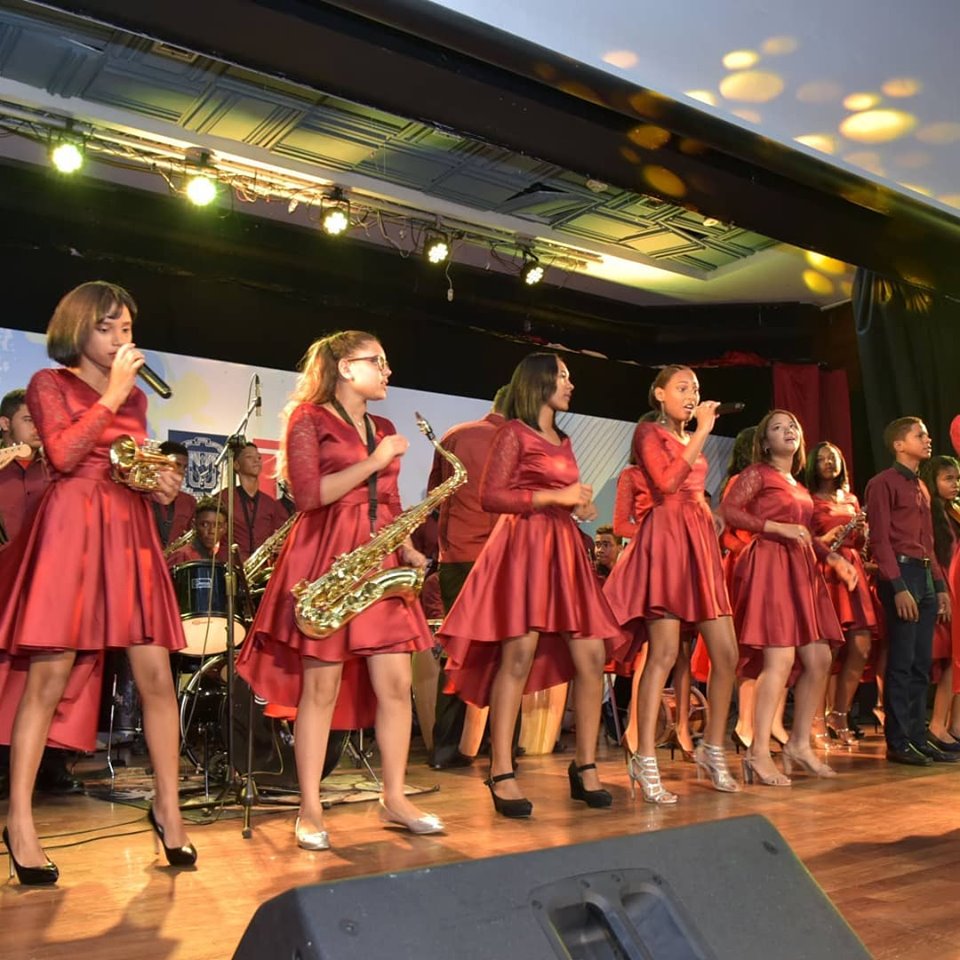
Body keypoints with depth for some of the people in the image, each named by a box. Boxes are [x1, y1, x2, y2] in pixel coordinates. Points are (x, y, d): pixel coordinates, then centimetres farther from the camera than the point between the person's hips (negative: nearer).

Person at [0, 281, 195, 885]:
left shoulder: (136, 396, 20)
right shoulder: (50, 384, 5)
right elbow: (63, 455, -10)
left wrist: (164, 486, 4)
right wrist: (112, 394, -6)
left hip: (131, 533, 5)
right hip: (72, 530, -4)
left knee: (157, 676, -2)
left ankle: (169, 809, 9)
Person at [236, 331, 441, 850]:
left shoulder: (384, 429, 19)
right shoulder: (309, 418, -1)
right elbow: (309, 495, -13)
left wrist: (409, 550, 3)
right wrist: (373, 462, -12)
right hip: (325, 558, -6)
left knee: (395, 684, 2)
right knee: (322, 686, -2)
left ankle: (394, 799, 15)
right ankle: (310, 809, 9)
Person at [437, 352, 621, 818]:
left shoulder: (563, 441, 23)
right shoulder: (514, 432, 0)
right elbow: (490, 497, -9)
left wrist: (579, 505, 9)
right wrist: (556, 497, -12)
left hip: (564, 548, 8)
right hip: (524, 544, -7)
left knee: (592, 657, 0)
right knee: (519, 656, -12)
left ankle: (585, 767, 10)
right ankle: (501, 774, -6)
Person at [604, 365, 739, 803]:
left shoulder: (692, 440, 23)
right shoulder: (649, 433, 1)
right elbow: (667, 482, -16)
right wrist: (702, 431, -11)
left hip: (700, 542, 8)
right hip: (665, 539, -7)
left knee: (726, 654, 3)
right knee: (664, 653, -12)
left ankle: (712, 749, 18)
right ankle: (645, 761, -7)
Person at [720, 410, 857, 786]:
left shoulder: (798, 485, 23)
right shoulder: (757, 473, 1)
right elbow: (727, 511, -12)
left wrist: (834, 557, 11)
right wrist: (778, 527, -17)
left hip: (801, 569, 8)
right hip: (770, 565, -8)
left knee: (819, 659, 4)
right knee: (781, 659, -16)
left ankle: (799, 745, 15)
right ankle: (759, 755, -12)